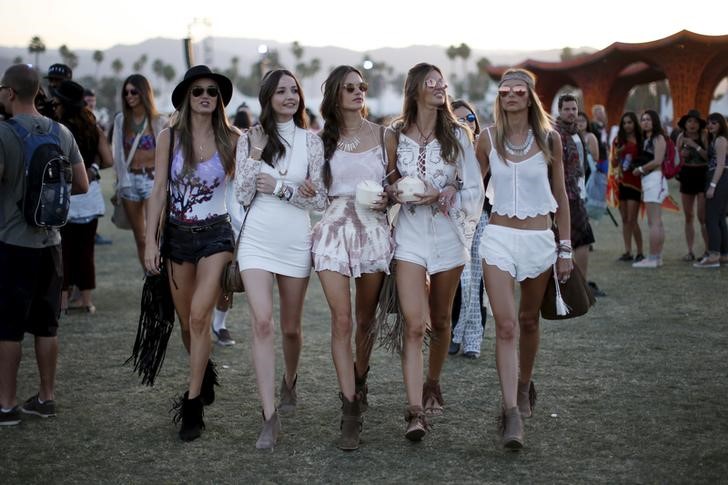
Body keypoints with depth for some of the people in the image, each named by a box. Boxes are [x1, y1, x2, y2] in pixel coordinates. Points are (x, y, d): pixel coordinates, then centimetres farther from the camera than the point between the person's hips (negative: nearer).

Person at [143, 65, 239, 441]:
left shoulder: (230, 139, -2)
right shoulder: (169, 138, 0)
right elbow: (159, 190, -1)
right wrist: (150, 241, -5)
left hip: (215, 234, -2)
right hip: (177, 234, 2)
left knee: (199, 316, -15)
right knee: (186, 321, 11)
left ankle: (193, 405, -7)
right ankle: (205, 372, 39)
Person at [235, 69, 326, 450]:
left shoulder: (311, 141, 4)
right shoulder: (250, 139, 4)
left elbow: (320, 200, 1)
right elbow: (242, 196, -2)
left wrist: (280, 187, -10)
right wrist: (255, 155, -11)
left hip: (296, 242, 1)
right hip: (258, 240, -1)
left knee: (290, 327, 12)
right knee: (262, 322, -14)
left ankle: (289, 381, 43)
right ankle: (270, 417, -13)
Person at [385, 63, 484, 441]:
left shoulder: (457, 135, 2)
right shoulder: (396, 135, 4)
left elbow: (474, 189, 0)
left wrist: (440, 195, -15)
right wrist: (394, 191, -6)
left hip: (448, 234, 1)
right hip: (410, 235, -1)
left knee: (440, 320, 13)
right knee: (414, 324, -12)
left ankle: (432, 384, 37)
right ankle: (415, 411, -15)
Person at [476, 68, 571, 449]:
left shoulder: (549, 139, 1)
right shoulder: (488, 139, 0)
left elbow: (560, 196, 5)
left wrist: (565, 249, 5)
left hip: (539, 239, 1)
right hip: (499, 236, -1)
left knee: (528, 321, 14)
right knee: (506, 325, -11)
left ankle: (524, 386, 39)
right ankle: (512, 412, -13)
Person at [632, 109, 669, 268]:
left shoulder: (658, 138, -6)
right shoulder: (646, 139, 19)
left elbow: (657, 161, -14)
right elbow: (646, 160, 14)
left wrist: (640, 169, -5)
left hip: (655, 179, -10)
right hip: (648, 180, 10)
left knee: (653, 222, -11)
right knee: (657, 222, 11)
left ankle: (653, 258, -12)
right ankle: (657, 257, 15)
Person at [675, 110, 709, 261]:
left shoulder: (704, 135, -9)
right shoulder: (681, 137, 5)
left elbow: (709, 156, -18)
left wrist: (695, 145, -23)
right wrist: (681, 154, -7)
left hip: (702, 176, -5)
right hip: (686, 176, 5)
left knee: (703, 216, -7)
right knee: (688, 217, 7)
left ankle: (708, 249, 2)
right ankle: (690, 251, 11)